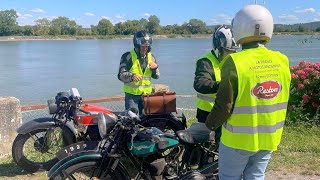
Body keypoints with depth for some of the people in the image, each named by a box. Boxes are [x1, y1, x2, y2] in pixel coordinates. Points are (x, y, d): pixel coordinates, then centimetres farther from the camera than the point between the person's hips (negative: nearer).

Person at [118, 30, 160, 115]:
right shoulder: (128, 56, -8)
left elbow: (156, 76, 13)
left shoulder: (151, 57, 7)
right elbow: (121, 75, -11)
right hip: (131, 94, -4)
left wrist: (155, 68, -10)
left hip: (147, 93, 5)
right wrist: (131, 76, -31)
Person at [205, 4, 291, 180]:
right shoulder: (282, 61, -4)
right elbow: (282, 100, 6)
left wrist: (210, 124, 0)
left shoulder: (235, 62, -21)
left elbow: (224, 105, -17)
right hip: (269, 138, 5)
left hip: (239, 139, -5)